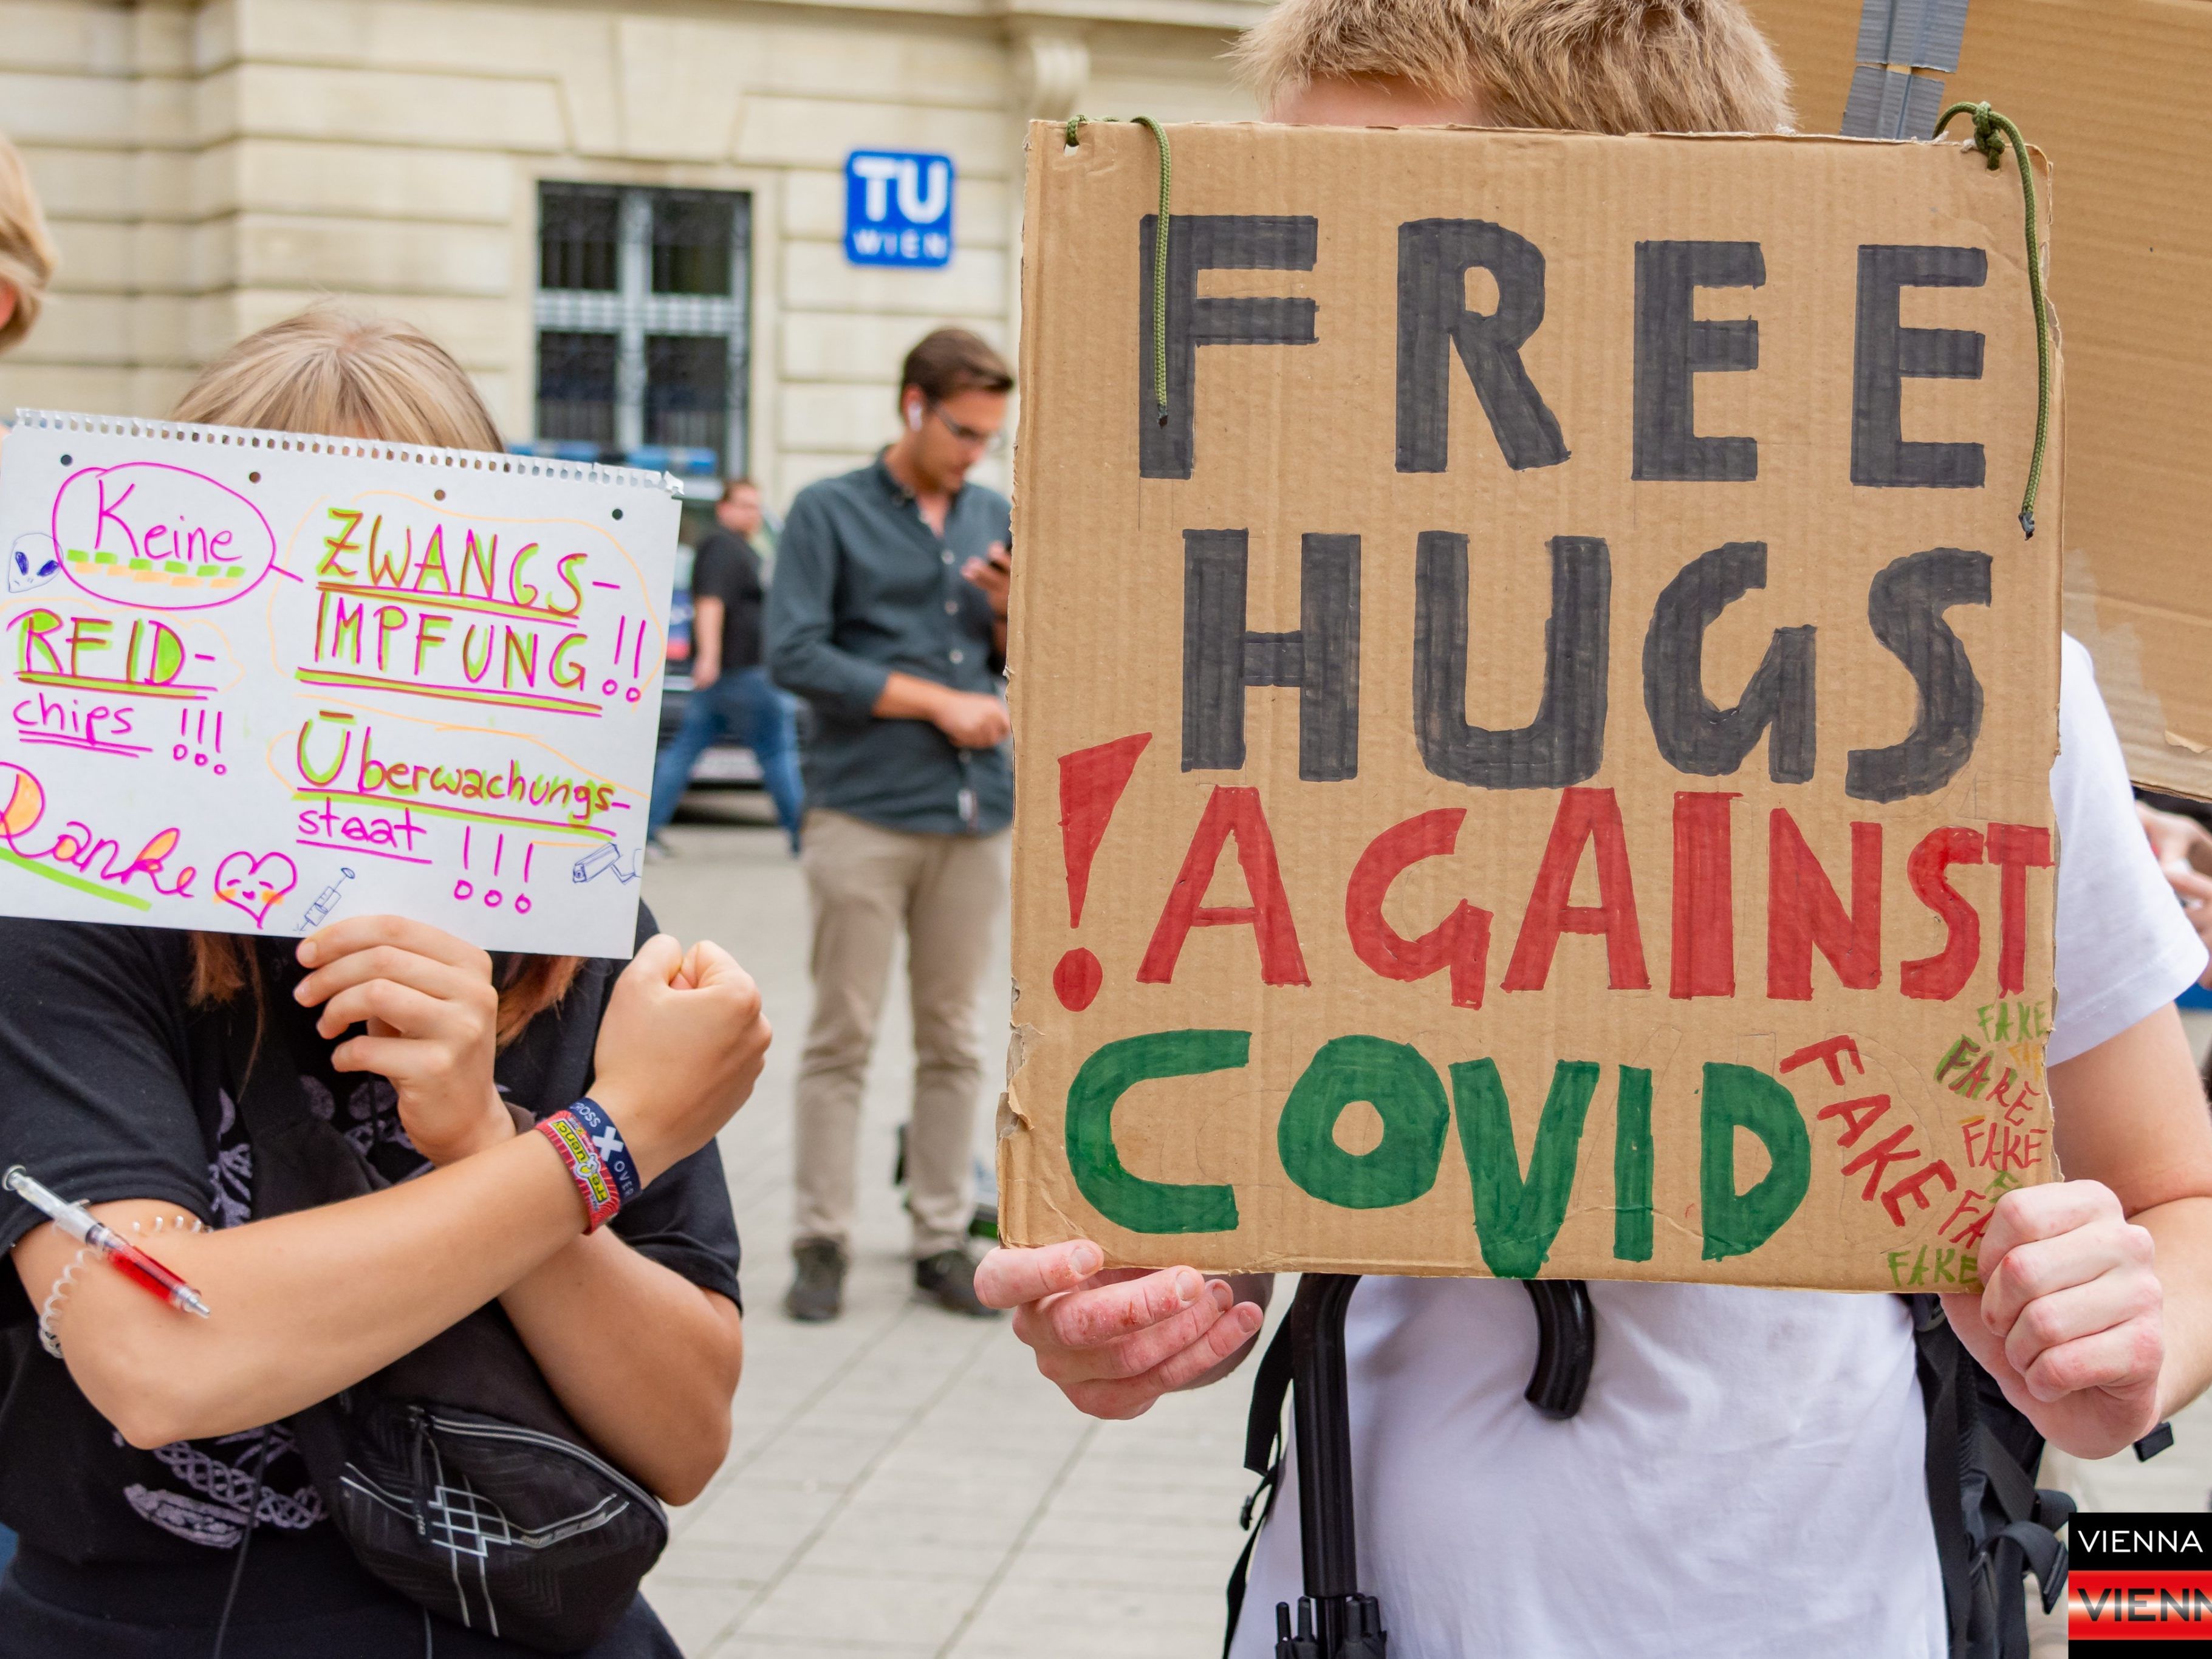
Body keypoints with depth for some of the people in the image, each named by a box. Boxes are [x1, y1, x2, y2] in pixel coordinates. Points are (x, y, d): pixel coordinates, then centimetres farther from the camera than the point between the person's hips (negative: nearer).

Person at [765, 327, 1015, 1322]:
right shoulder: (830, 513, 0)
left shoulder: (994, 520, 15)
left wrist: (1011, 612, -3)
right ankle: (822, 1244, 4)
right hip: (864, 813, -5)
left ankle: (942, 1240, 15)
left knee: (954, 1041, 8)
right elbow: (794, 654, -10)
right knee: (844, 1037, -2)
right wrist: (939, 700, -10)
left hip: (974, 814, 5)